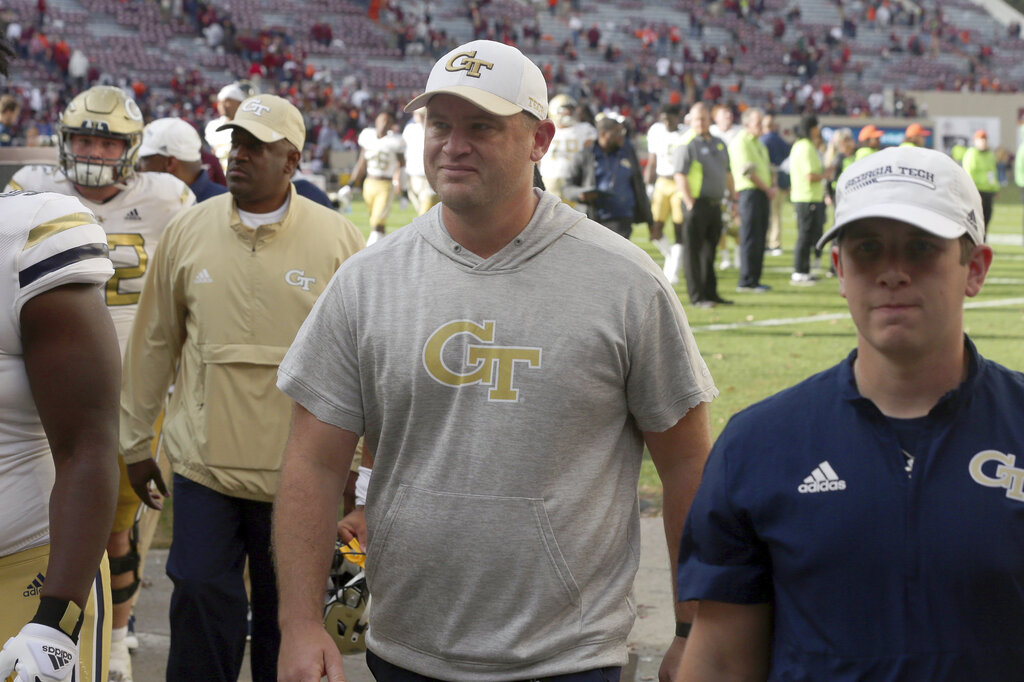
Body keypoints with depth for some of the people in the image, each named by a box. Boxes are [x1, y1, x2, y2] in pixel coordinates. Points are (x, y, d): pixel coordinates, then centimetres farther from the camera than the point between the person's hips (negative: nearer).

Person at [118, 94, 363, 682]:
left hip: (299, 472, -1)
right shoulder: (188, 231, 2)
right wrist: (136, 441, 12)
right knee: (203, 607, 0)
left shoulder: (338, 239, -3)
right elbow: (153, 344, 10)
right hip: (204, 462, 1)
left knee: (286, 611, 11)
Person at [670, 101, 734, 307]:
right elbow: (680, 178, -14)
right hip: (697, 204, -7)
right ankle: (697, 296, -1)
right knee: (693, 252, -3)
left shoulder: (719, 144, 16)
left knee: (710, 251, 13)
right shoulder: (687, 145, -7)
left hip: (715, 205, 7)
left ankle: (710, 293, 19)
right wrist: (690, 205, -19)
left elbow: (728, 174, 24)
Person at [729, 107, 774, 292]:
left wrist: (770, 188, 8)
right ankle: (746, 281, -5)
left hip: (763, 194, 9)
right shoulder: (740, 142, -9)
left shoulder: (759, 143, 21)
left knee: (760, 238, 9)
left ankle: (754, 279, 13)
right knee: (750, 239, -8)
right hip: (749, 192, -9)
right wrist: (767, 189, -11)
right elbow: (748, 171, -16)